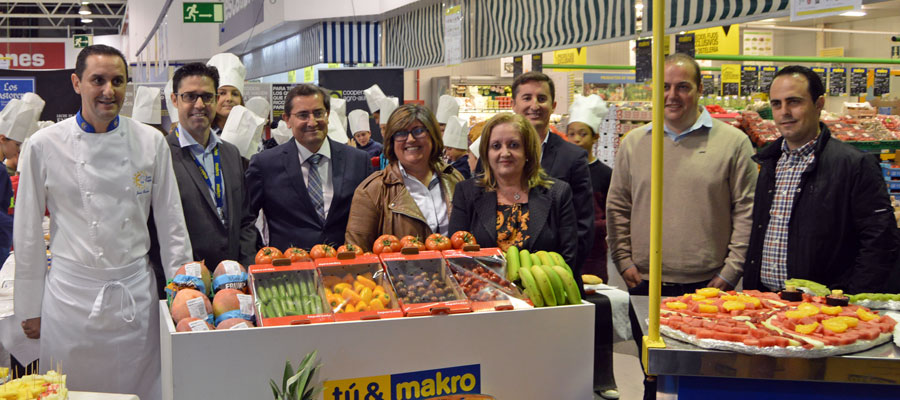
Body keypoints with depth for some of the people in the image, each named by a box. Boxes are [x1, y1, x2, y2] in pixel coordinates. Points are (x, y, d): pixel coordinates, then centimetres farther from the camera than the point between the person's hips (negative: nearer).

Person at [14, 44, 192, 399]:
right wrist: (30, 308, 4)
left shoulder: (151, 142, 0)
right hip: (71, 294, -1)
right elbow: (28, 233, 2)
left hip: (135, 292, 1)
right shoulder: (45, 146, -4)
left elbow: (171, 224, 4)